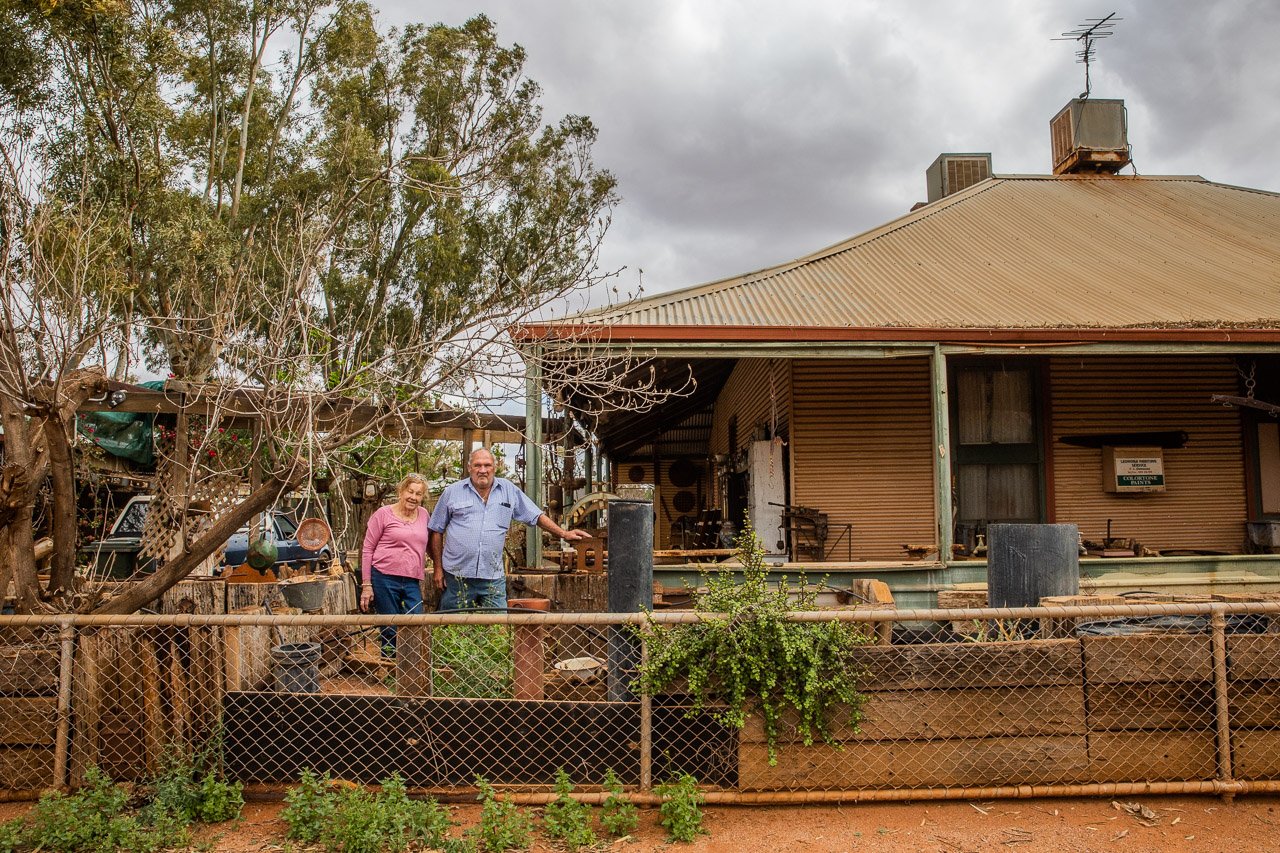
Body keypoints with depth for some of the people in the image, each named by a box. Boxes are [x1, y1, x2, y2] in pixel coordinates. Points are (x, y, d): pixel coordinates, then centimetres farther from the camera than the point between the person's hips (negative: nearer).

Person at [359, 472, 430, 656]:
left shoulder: (423, 515, 11)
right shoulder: (383, 514, -2)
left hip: (412, 582, 4)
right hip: (384, 579, -4)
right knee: (390, 631, 3)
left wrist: (422, 577, 20)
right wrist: (367, 585, -5)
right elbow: (367, 549, -1)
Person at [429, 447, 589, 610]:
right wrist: (438, 568, 5)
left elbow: (536, 516, 13)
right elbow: (437, 531, 8)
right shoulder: (452, 492, 4)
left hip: (493, 578, 1)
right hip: (457, 576, -1)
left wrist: (564, 534, 5)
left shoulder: (509, 490, 7)